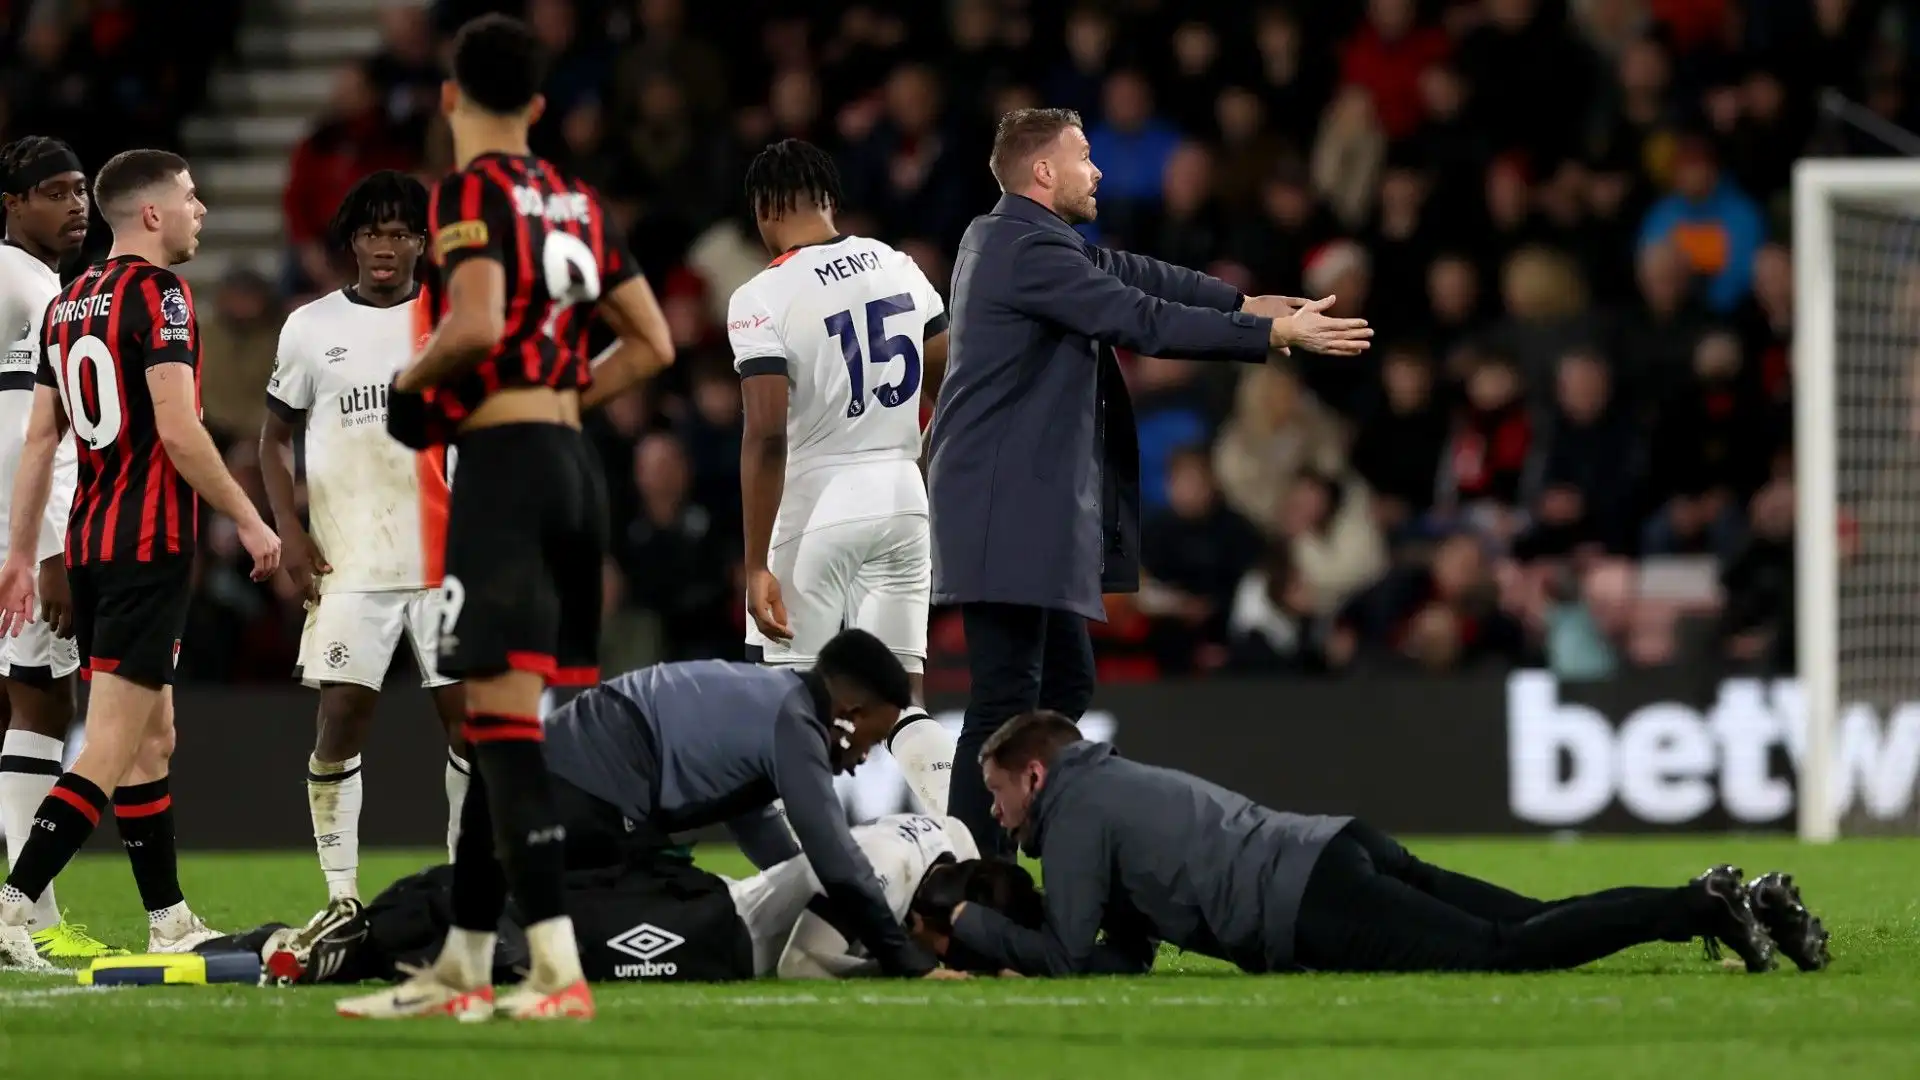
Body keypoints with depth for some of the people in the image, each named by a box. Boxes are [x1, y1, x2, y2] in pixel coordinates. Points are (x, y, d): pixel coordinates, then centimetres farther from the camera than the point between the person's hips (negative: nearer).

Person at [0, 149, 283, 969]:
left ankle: (169, 921, 20)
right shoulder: (159, 294, -11)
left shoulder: (69, 302, 13)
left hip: (91, 540, 9)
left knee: (153, 737, 16)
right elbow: (179, 430, -18)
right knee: (113, 748, -10)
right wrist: (249, 522, -10)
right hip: (150, 543, -9)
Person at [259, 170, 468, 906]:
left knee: (469, 717, 0)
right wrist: (288, 530, -1)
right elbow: (276, 435, 12)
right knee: (342, 717, -5)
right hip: (350, 562, 0)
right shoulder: (312, 328, 6)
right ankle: (340, 894, 1)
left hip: (448, 558, 0)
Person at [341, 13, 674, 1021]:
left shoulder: (472, 191, -7)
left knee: (503, 717, -11)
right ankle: (463, 966, 19)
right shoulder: (576, 202, 15)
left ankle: (558, 971, -20)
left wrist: (412, 384, -4)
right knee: (499, 720, 14)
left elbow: (478, 324, -22)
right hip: (574, 461, 8)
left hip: (504, 463, -8)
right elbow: (651, 343, 19)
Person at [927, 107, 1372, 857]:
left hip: (1027, 507, 11)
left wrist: (1239, 302, 10)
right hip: (1009, 508, -11)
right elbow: (1143, 321, -18)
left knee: (1066, 683, 15)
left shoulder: (1018, 238, 16)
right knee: (1007, 696, -11)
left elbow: (1128, 275, 18)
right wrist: (1273, 334, -13)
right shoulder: (1028, 250, -15)